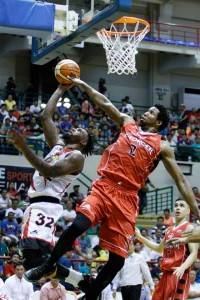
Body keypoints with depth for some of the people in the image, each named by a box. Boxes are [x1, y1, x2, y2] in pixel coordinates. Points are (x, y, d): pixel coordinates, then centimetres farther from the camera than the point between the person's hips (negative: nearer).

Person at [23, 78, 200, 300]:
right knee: (78, 225, -25)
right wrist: (82, 84, 15)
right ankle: (48, 266, -4)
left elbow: (180, 180, 8)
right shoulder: (128, 124, 19)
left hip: (127, 197, 0)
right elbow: (105, 104, 20)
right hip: (104, 187, 0)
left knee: (118, 258, -2)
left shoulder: (162, 146, 11)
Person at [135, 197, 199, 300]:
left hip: (179, 274, -8)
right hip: (166, 273, 8)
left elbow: (194, 253, -14)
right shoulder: (169, 230, 19)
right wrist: (140, 237, 28)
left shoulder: (189, 228, -5)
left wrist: (183, 268, -31)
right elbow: (160, 249, 33)